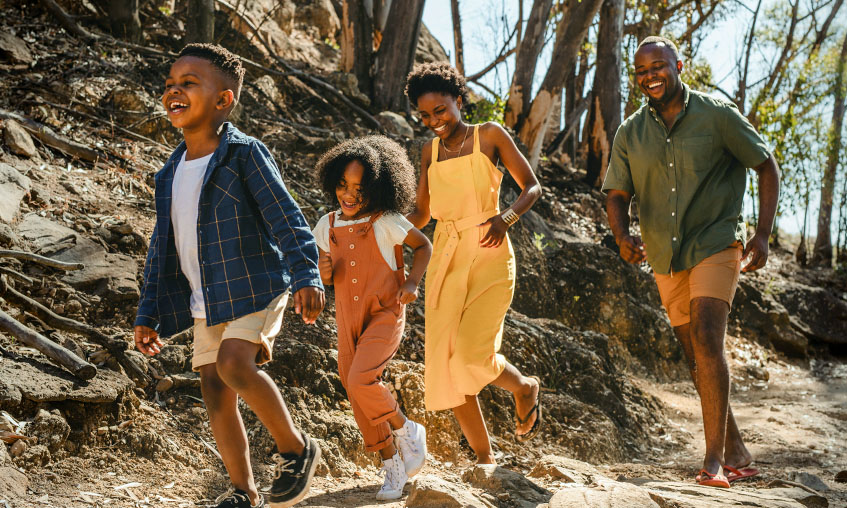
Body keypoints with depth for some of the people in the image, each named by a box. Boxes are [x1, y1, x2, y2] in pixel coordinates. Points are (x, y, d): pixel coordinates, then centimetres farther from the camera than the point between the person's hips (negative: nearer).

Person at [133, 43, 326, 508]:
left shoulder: (244, 153, -9)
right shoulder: (171, 172, 11)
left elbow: (285, 218, -15)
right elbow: (162, 248, 17)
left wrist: (306, 276, -27)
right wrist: (147, 313, 15)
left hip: (253, 287, -7)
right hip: (205, 300, 7)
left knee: (233, 363, -26)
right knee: (214, 388, 5)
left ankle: (296, 448, -5)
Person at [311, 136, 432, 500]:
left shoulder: (386, 223, -9)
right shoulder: (327, 226, 4)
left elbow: (423, 245, 5)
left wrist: (411, 283, -8)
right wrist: (324, 273, -10)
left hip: (385, 316, -5)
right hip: (348, 320, 5)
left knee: (360, 381, -24)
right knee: (360, 401, 6)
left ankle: (405, 430, 1)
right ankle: (392, 467, 22)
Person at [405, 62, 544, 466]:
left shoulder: (489, 135, 1)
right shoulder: (430, 152, 13)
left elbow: (532, 187, 1)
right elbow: (420, 214, 17)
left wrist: (506, 218, -17)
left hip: (489, 256, -5)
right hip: (446, 260, 5)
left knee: (472, 355, -17)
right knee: (444, 362, -1)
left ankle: (525, 387, 18)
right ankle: (484, 457, 14)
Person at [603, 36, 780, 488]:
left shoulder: (717, 115, -6)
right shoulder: (630, 134, 3)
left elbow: (766, 166, 0)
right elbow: (617, 195, 3)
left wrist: (762, 234, -9)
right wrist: (623, 237, -19)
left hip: (715, 246, -5)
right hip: (666, 258, 5)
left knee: (706, 339, -23)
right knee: (697, 357, 10)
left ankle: (714, 460, -20)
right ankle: (737, 454, 24)